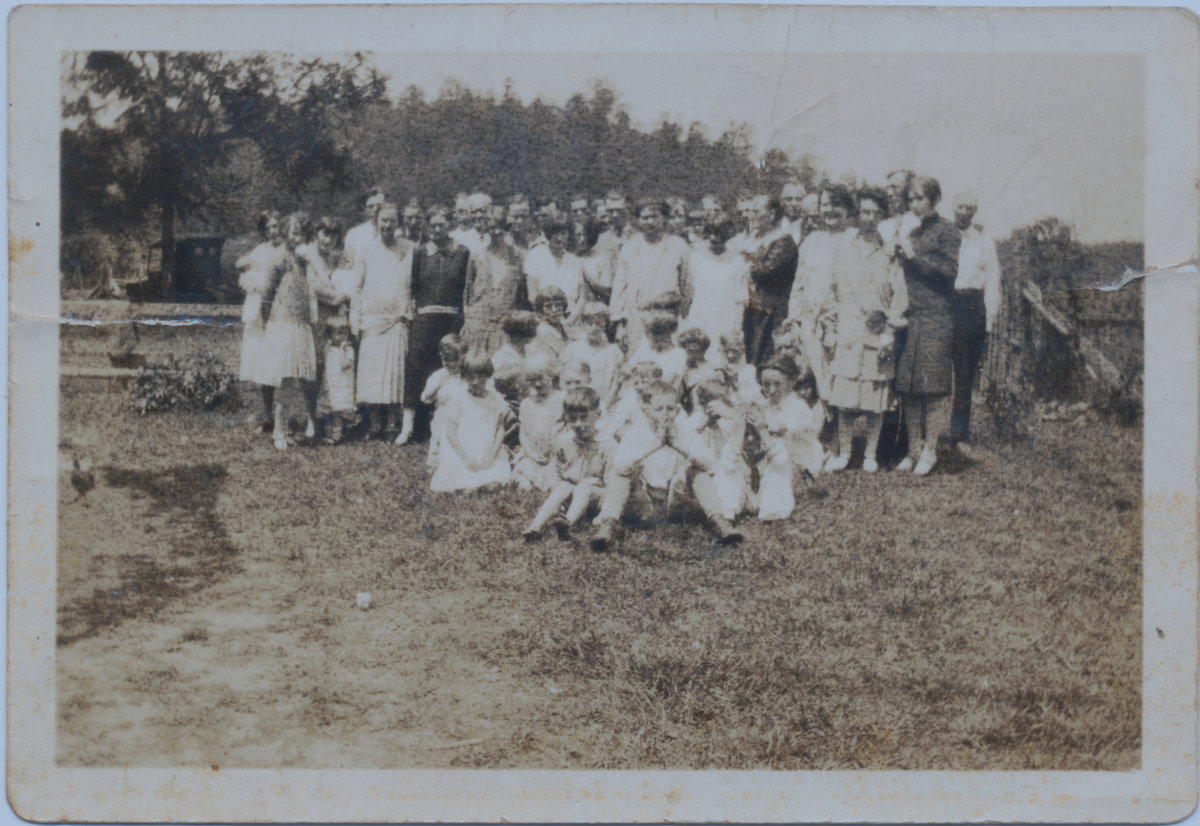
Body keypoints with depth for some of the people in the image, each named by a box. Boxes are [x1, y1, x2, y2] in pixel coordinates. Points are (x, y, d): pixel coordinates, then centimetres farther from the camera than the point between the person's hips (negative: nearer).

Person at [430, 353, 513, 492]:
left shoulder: (495, 400, 7)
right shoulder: (459, 400, 0)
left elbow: (501, 430, 6)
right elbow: (450, 432, -3)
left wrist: (492, 455, -9)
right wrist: (466, 457, -13)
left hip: (488, 454, 2)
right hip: (462, 453, -2)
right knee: (468, 488, -21)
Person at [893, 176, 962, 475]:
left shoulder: (946, 231, -2)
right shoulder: (913, 232, 18)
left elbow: (950, 270, -12)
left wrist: (914, 256, -13)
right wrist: (898, 255, 6)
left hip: (937, 318, -6)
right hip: (911, 316, 7)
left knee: (932, 383, -6)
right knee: (908, 385, 4)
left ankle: (930, 450, 1)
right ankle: (914, 448, 12)